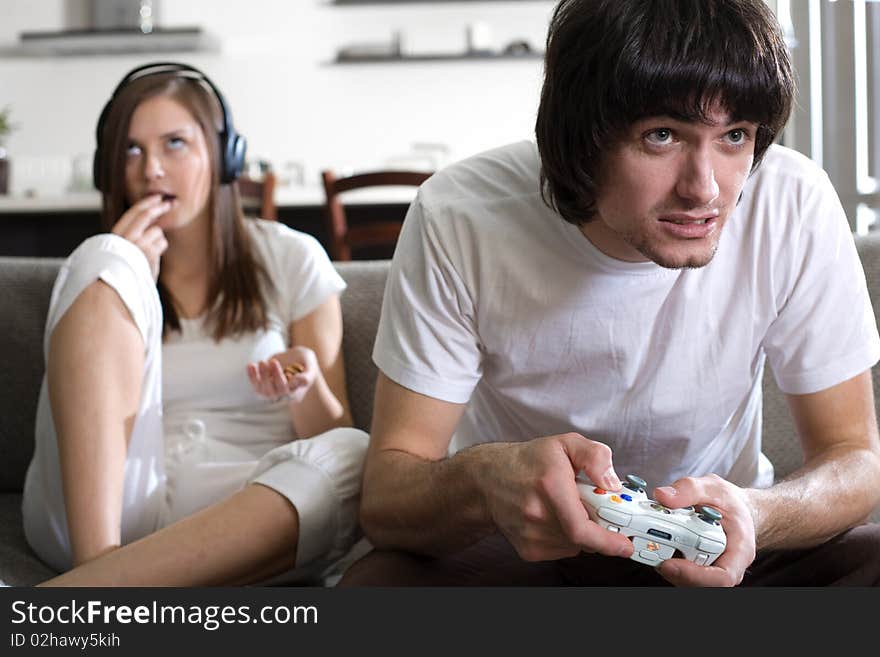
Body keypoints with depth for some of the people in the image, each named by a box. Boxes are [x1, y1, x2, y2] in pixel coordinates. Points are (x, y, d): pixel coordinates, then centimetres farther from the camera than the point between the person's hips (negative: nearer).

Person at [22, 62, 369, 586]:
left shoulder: (290, 259, 11)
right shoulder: (97, 275, 16)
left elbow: (334, 436, 9)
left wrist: (308, 389, -14)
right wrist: (130, 281, -3)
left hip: (235, 519, 0)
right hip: (94, 510, 1)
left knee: (353, 455, -33)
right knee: (103, 259, -16)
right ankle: (96, 563, -31)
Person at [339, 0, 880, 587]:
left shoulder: (796, 205, -19)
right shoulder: (459, 218, -21)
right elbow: (384, 497, -19)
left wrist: (757, 516, -34)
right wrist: (482, 480, -43)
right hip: (518, 543, -2)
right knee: (372, 581, -32)